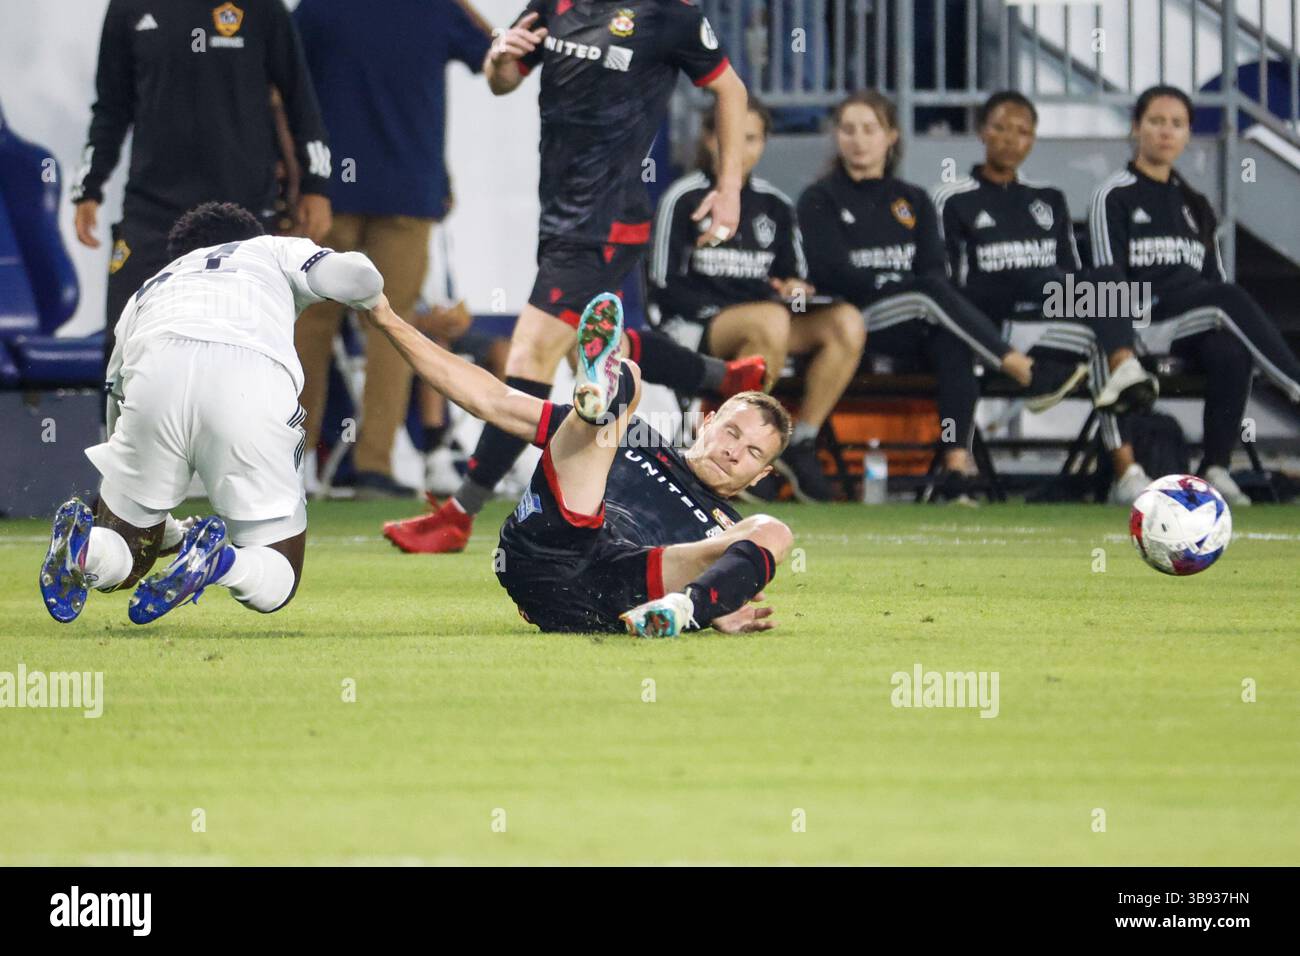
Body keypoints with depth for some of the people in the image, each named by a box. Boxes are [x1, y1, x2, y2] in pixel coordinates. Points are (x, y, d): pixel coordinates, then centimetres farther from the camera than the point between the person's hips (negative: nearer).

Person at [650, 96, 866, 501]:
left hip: (769, 320, 6)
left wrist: (795, 290, -2)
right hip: (695, 325, -6)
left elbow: (794, 276, 22)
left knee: (847, 323, -22)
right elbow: (665, 287, -4)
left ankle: (801, 444, -15)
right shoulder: (683, 199, 0)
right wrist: (718, 312, -15)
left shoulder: (774, 204, 17)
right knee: (770, 320, -39)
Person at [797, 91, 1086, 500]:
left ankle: (956, 465, -46)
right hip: (847, 325, -3)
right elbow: (833, 272, -5)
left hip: (916, 330, 3)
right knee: (931, 295, -33)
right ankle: (1030, 375, -39)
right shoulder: (820, 200, 9)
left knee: (952, 344, -34)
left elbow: (935, 270, 9)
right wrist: (908, 290, -12)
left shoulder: (913, 201, 21)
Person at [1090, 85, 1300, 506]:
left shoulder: (1194, 205, 25)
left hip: (1198, 327, 5)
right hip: (1141, 322, -5)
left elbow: (1215, 277, 20)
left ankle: (1215, 468, -33)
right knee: (1229, 296, -33)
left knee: (1231, 353, -34)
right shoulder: (1115, 197, 8)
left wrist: (1232, 325, -1)